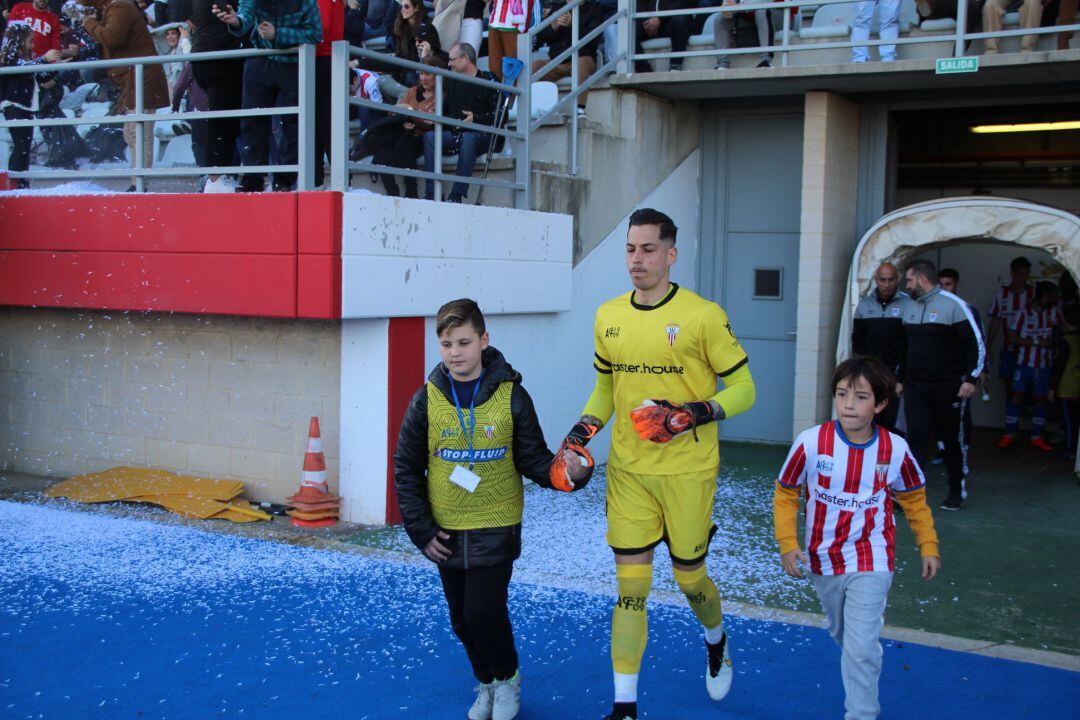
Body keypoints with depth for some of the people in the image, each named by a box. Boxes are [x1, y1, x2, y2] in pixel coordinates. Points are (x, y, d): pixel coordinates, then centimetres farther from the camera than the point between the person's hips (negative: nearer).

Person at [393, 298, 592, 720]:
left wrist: (568, 473, -23)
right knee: (461, 619, 11)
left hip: (496, 529, -3)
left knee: (483, 611, -9)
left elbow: (533, 460, -3)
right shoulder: (427, 399, -4)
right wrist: (421, 529, -1)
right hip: (446, 532, 3)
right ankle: (487, 683, 35)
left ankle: (508, 678, 20)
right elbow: (406, 469, 2)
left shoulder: (511, 395, -9)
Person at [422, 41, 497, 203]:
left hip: (480, 134, -5)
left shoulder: (488, 80, 1)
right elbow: (445, 111, 23)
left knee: (469, 138, -39)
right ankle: (431, 193, -30)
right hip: (455, 134, 6)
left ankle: (457, 195, -43)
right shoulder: (453, 82, 21)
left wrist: (476, 118, -17)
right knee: (430, 136, -21)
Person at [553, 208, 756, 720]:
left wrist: (697, 413, -21)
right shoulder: (608, 317, 5)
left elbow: (743, 389, -5)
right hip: (627, 471, 3)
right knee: (630, 584, 2)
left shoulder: (702, 315, -10)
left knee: (689, 577, 12)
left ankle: (716, 643, 46)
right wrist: (585, 427, 2)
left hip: (687, 473, -3)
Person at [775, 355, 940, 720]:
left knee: (861, 646, -10)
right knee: (841, 633, 24)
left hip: (872, 561, -2)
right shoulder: (811, 443, -17)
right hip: (824, 560, 2)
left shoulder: (895, 450, -13)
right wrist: (787, 543, -11)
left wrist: (928, 546, 7)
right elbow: (785, 494, -4)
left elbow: (914, 499, 6)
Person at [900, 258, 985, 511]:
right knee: (916, 437, -4)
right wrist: (901, 379, 21)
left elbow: (976, 344, -10)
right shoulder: (910, 307, 13)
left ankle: (957, 492, 21)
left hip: (947, 387, -5)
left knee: (952, 439, 7)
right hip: (915, 387, 5)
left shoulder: (953, 305, -9)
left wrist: (971, 379, -16)